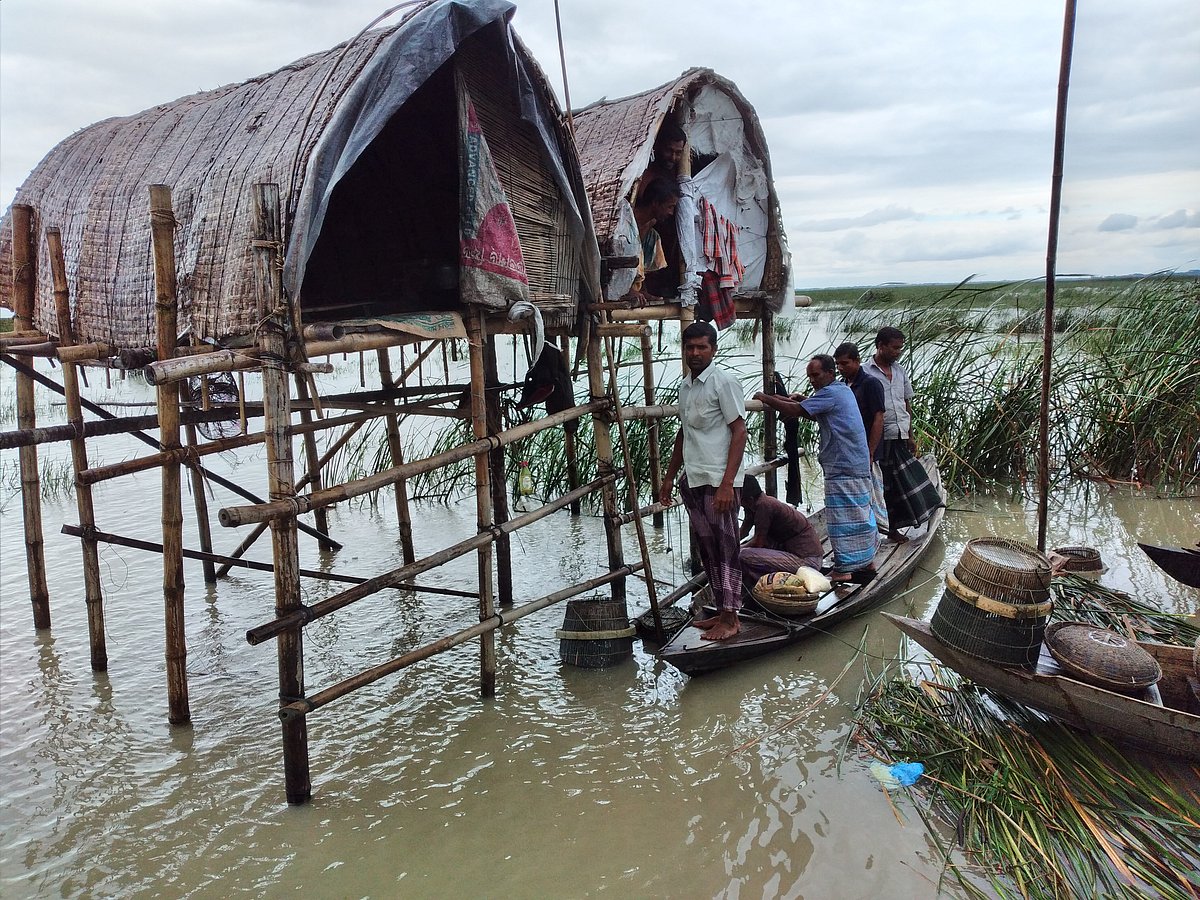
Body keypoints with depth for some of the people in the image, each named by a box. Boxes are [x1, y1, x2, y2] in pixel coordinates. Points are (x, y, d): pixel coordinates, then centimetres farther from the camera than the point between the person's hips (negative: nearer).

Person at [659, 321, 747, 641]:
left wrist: (727, 483, -19)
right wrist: (669, 477, 22)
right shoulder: (685, 386, 14)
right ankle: (722, 612, 23)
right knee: (708, 550, 13)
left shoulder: (723, 382, -8)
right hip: (692, 480, 8)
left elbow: (739, 432, -12)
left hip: (718, 481, -7)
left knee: (726, 549, 0)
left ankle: (730, 618, 10)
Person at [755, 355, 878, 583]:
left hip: (843, 467, -10)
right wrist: (801, 401, 4)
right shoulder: (843, 390, 17)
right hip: (858, 464, 10)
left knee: (842, 517, -5)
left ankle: (844, 569, -1)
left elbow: (795, 410, -20)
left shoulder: (831, 393, -15)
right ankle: (866, 562, 25)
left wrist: (766, 398, -11)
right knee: (860, 513, 16)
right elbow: (816, 415, 19)